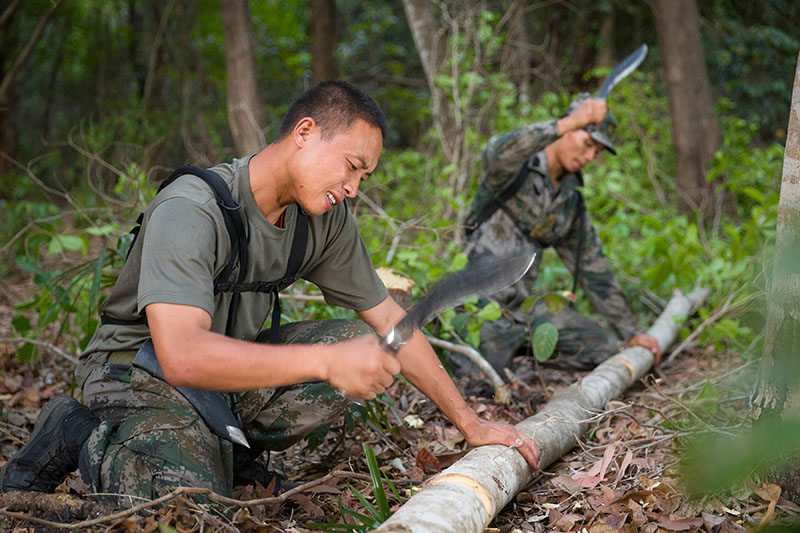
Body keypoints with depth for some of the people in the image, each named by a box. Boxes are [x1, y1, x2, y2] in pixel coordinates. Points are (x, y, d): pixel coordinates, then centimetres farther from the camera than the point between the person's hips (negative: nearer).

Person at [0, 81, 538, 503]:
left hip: (234, 364, 7)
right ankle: (82, 437, -1)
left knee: (363, 347, -12)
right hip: (146, 379, -6)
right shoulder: (190, 210, -28)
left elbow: (389, 321, 2)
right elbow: (183, 356, -40)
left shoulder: (327, 217, -5)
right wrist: (325, 361, -48)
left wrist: (469, 421, 1)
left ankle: (224, 450, -3)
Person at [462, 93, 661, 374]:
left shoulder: (571, 201, 12)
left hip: (523, 305, 7)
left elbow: (594, 268, 19)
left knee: (605, 348, 4)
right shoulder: (515, 168, -9)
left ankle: (514, 344, 15)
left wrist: (631, 332, 18)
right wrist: (567, 123, -45)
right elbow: (497, 153, -37)